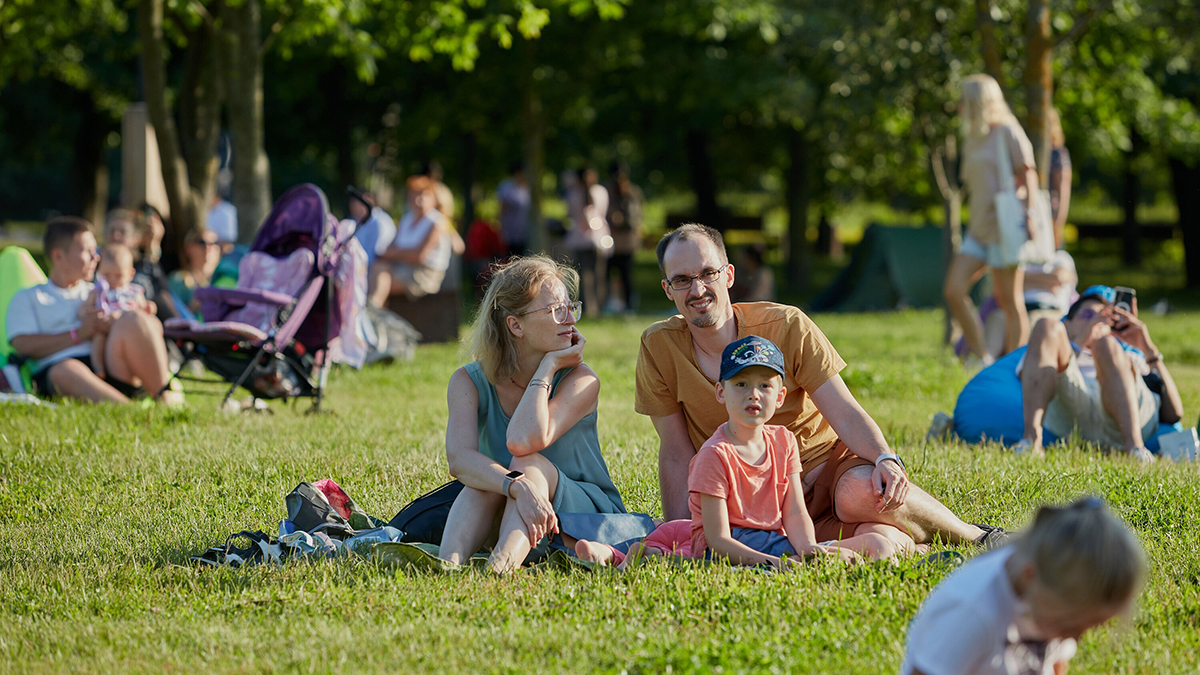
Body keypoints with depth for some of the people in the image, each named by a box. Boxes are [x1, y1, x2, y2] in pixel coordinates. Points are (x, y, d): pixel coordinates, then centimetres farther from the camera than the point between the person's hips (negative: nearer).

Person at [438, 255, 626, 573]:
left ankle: (501, 566, -57)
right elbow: (459, 457, -26)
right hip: (505, 523, 2)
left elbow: (525, 442, -29)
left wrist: (547, 368, -20)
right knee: (488, 476, -29)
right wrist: (517, 487, -44)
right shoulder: (469, 382, -5)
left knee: (530, 465, -31)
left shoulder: (580, 380, -11)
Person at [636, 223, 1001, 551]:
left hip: (827, 461, 1)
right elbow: (677, 454, 1)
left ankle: (975, 537, -11)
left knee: (862, 492, -37)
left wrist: (885, 459, -29)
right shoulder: (659, 346, -6)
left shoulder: (786, 327, -8)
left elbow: (846, 416, -10)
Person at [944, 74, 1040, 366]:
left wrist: (1029, 213, -19)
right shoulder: (973, 139, 21)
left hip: (1004, 227, -8)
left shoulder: (1007, 131, -2)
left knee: (1009, 301, -5)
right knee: (954, 290, -6)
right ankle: (982, 359, 0)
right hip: (979, 229, 8)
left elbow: (1027, 172, -8)